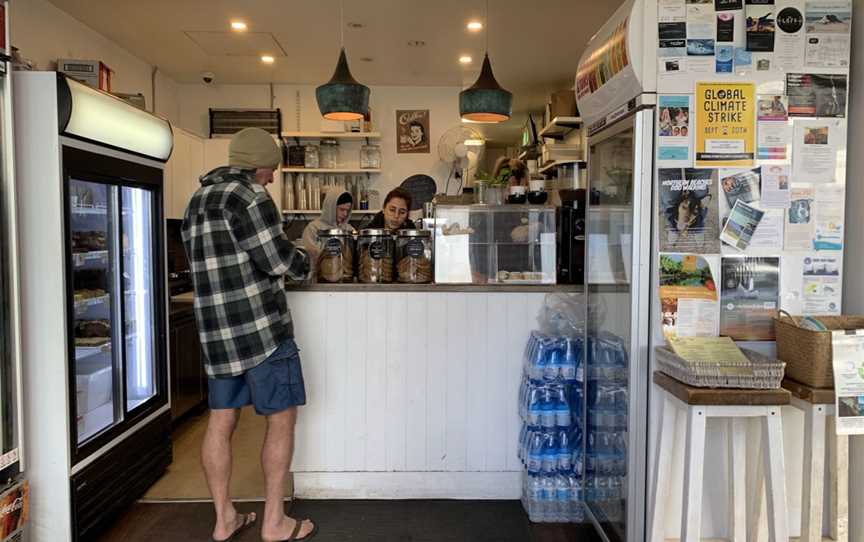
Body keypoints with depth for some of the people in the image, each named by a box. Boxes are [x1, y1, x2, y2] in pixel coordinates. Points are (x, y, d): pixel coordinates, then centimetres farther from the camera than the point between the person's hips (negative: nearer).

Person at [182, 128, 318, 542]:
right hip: (260, 327, -8)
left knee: (221, 421, 12)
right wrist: (304, 259, 5)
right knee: (281, 417, 3)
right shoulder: (247, 196, -11)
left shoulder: (198, 200, 17)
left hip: (215, 330, 9)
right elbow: (279, 260, -17)